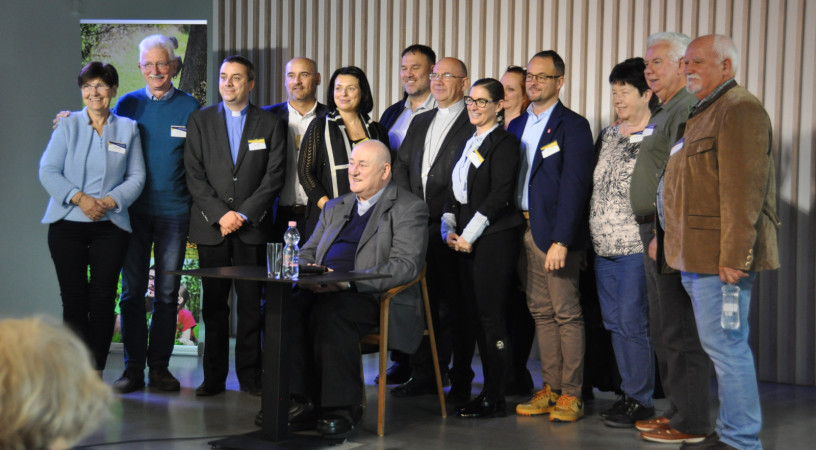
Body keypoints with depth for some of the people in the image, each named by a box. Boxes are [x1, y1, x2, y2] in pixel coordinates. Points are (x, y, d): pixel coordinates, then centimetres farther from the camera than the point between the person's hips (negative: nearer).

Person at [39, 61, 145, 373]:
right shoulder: (68, 125, 7)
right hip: (67, 224, 0)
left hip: (110, 226, 0)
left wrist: (109, 201, -11)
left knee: (102, 299, -4)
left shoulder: (128, 128, 9)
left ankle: (96, 373, 3)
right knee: (74, 299, -1)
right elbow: (48, 171, 0)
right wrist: (79, 198, -14)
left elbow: (136, 177, 5)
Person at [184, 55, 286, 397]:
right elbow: (195, 175, 1)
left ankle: (250, 375, 7)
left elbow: (274, 177, 0)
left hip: (252, 226, -1)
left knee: (251, 302, 0)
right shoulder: (200, 121, 8)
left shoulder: (271, 124, 7)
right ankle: (214, 376, 10)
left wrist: (243, 215, -9)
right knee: (213, 303, 3)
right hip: (211, 227, 1)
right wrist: (220, 214, -9)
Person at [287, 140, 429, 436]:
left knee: (330, 313, -36)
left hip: (375, 299, -6)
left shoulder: (409, 209, 3)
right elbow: (308, 251, 27)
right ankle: (304, 400, -22)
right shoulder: (335, 207, 27)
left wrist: (348, 281, -22)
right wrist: (304, 273, 0)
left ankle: (342, 408, -27)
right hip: (321, 290, 6)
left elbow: (405, 266, -11)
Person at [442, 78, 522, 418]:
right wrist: (449, 228, 5)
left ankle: (495, 399, -2)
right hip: (466, 240, 8)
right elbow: (455, 191, 20)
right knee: (475, 316, 8)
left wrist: (469, 234, -13)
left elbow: (499, 195, -14)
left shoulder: (504, 143, -6)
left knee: (491, 317, -7)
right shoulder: (469, 143, 19)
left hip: (494, 239, -8)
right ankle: (489, 389, 15)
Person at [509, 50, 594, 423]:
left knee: (566, 314, -3)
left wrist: (560, 241, -19)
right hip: (522, 229, 7)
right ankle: (550, 389, 17)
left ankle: (571, 395, 4)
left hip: (554, 232, -7)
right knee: (540, 312, 10)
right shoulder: (517, 126, 15)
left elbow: (574, 186, -12)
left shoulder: (572, 126, -6)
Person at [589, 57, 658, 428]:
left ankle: (641, 401, 4)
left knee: (632, 322, -6)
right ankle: (629, 393, 20)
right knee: (614, 322, 10)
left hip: (637, 247, -7)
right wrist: (589, 236, 16)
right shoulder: (607, 135, 16)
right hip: (604, 245, 8)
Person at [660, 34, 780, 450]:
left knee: (725, 346, -8)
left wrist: (734, 256, -23)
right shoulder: (702, 114, 22)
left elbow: (744, 190, -19)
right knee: (722, 346, 14)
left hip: (720, 256, -10)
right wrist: (680, 248, 21)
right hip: (697, 257, 10)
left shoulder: (740, 110, -11)